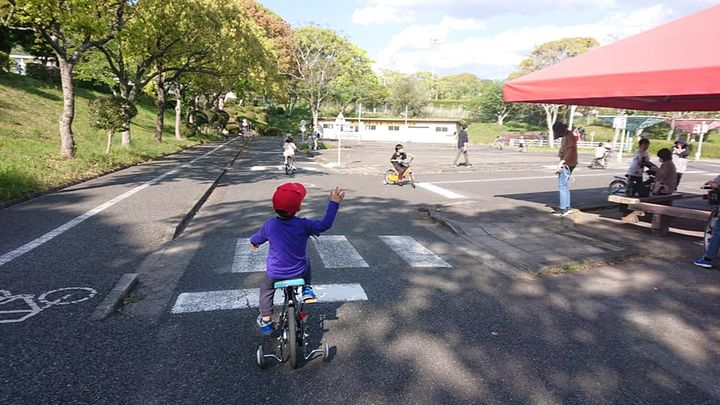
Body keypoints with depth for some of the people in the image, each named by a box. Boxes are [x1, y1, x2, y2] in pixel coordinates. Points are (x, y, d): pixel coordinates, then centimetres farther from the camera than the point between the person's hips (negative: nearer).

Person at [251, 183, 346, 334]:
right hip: (299, 272, 0)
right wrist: (334, 202, -16)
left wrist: (253, 241, 27)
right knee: (306, 263, 34)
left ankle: (265, 320, 28)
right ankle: (307, 290, 23)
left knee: (266, 289, 29)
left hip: (275, 274, 0)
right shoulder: (304, 225, -22)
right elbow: (326, 224, -18)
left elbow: (258, 238, 3)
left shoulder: (269, 225, -16)